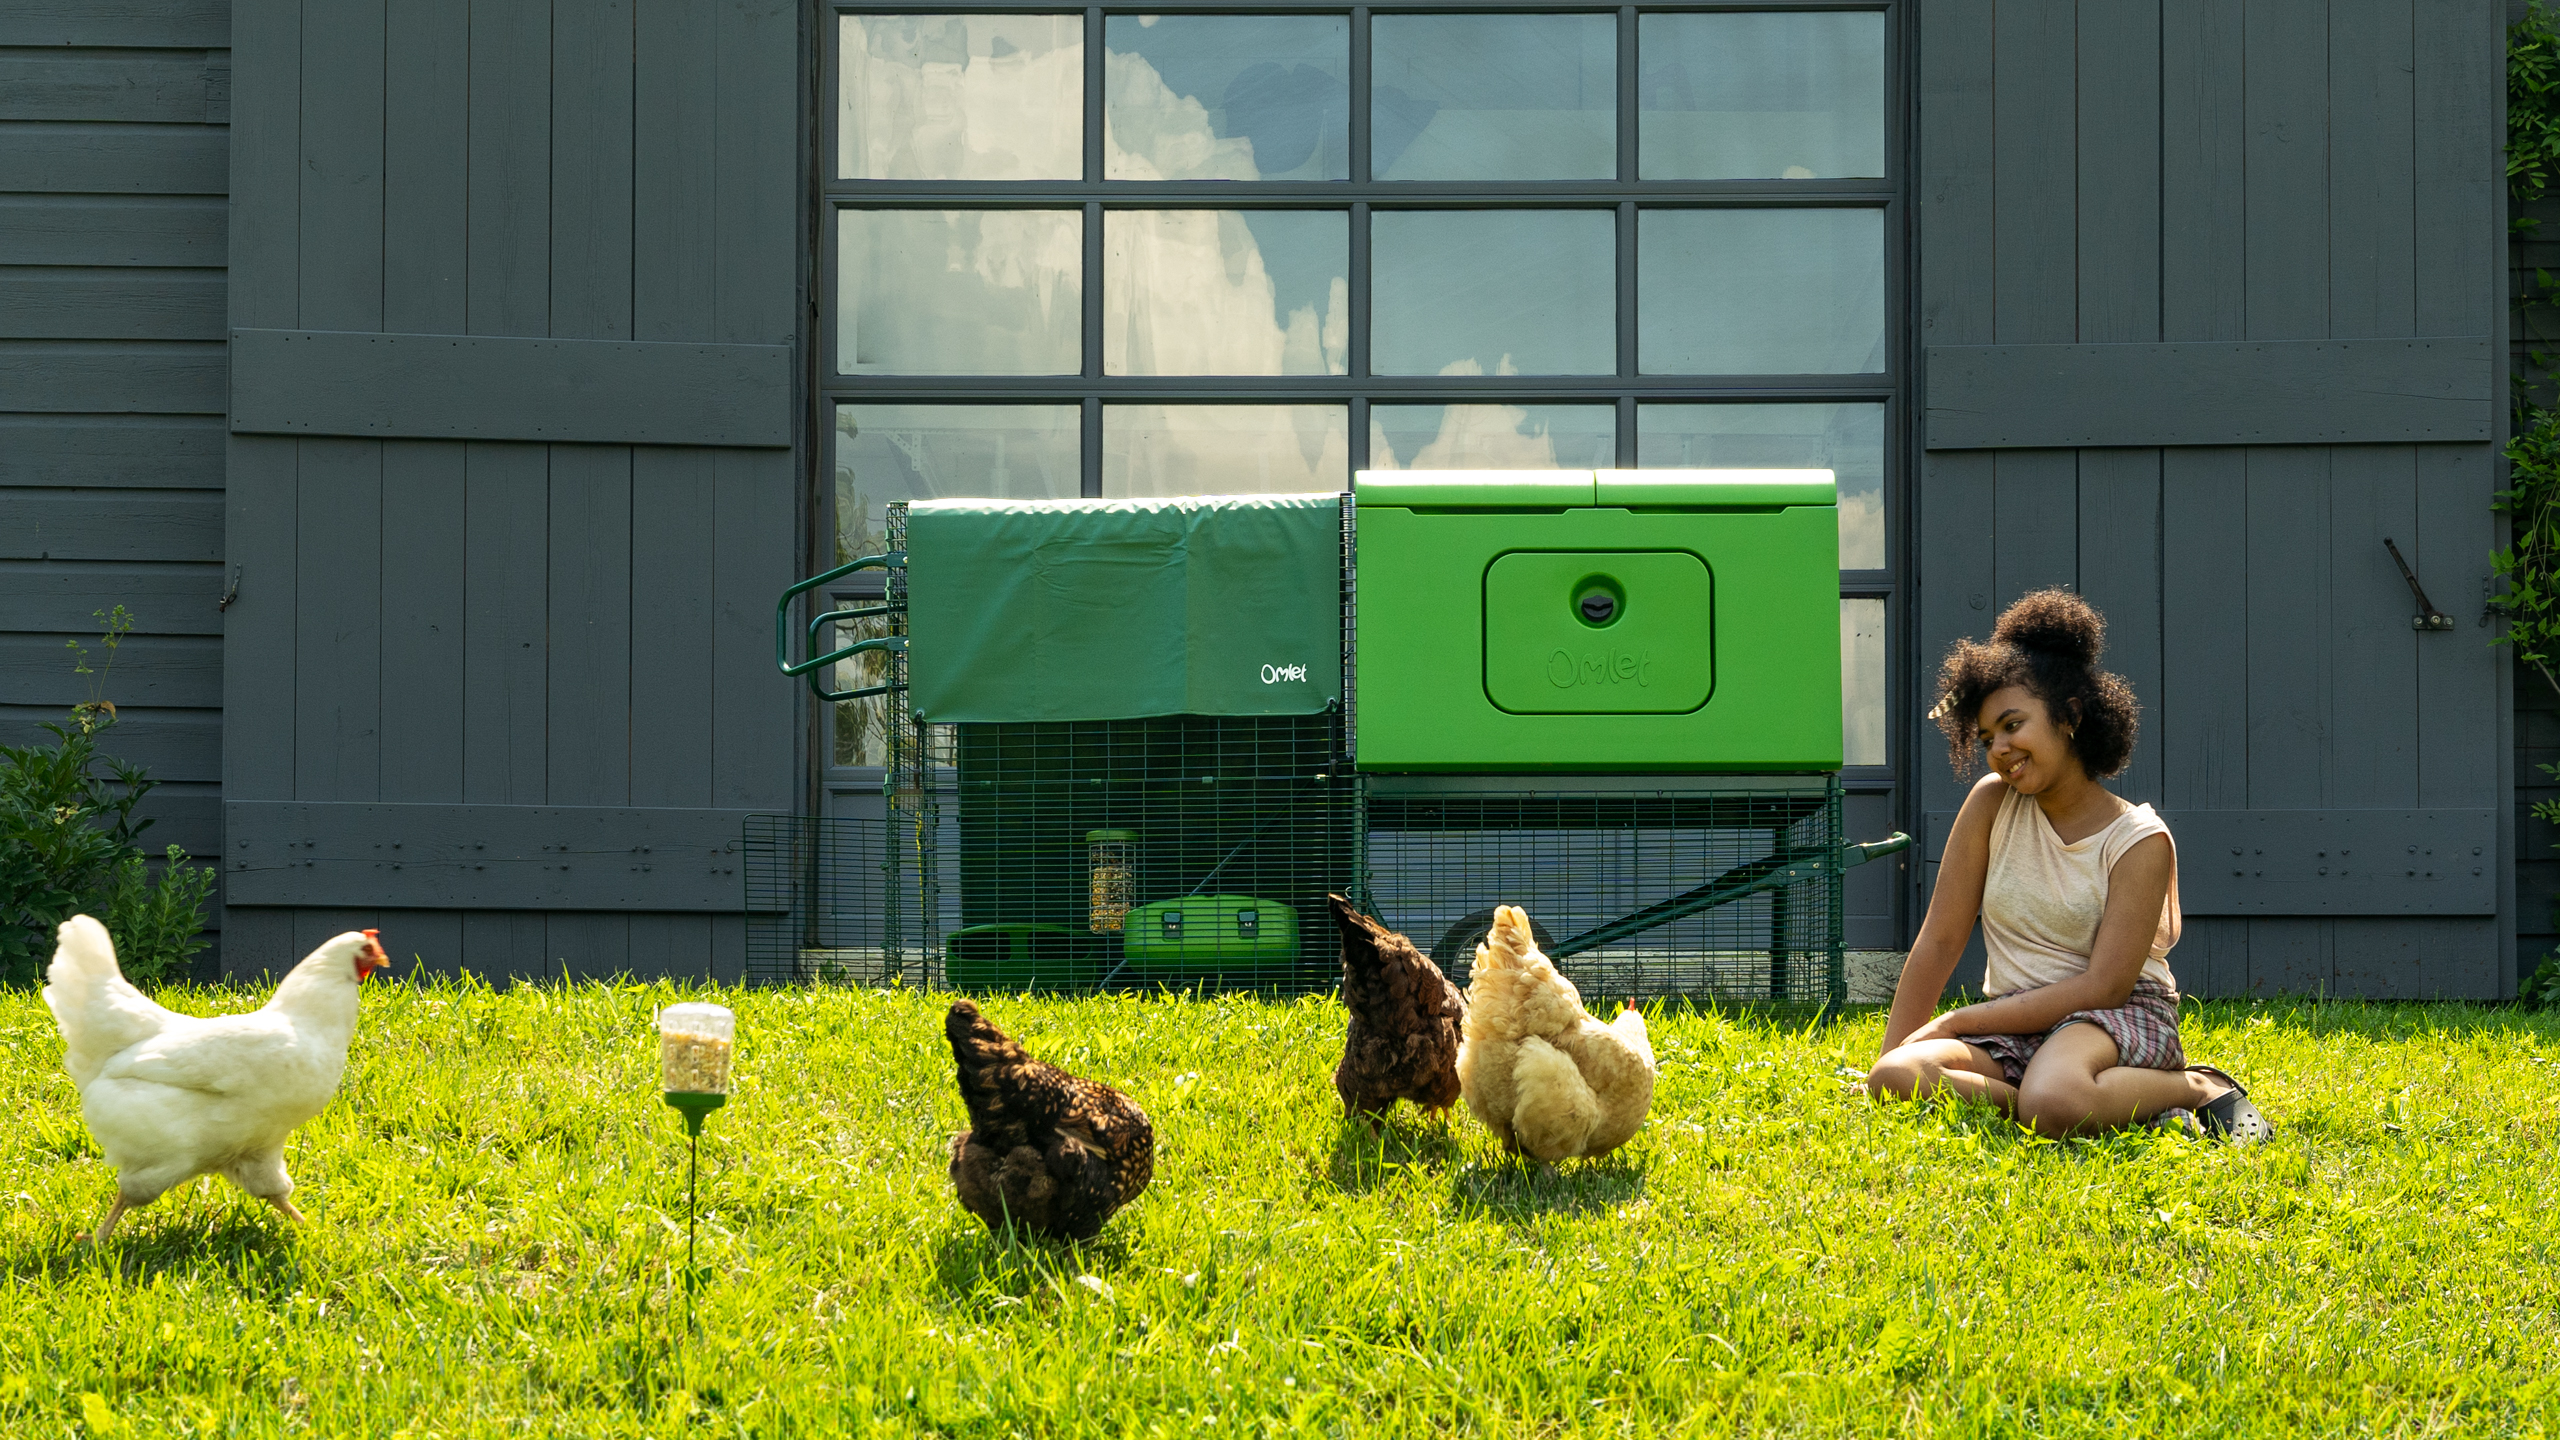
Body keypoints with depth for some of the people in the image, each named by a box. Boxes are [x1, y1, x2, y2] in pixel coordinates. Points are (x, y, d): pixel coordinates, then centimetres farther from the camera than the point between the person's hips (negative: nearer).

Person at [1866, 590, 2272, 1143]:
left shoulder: (2139, 840, -8)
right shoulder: (1993, 803, 4)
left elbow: (2105, 985, -15)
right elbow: (1939, 941, 5)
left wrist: (1952, 1023, -16)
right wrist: (1892, 1059, -3)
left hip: (2121, 1020, -5)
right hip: (2013, 1029, 5)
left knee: (2053, 1102, -41)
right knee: (1895, 1079, -28)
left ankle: (2200, 1090, -10)